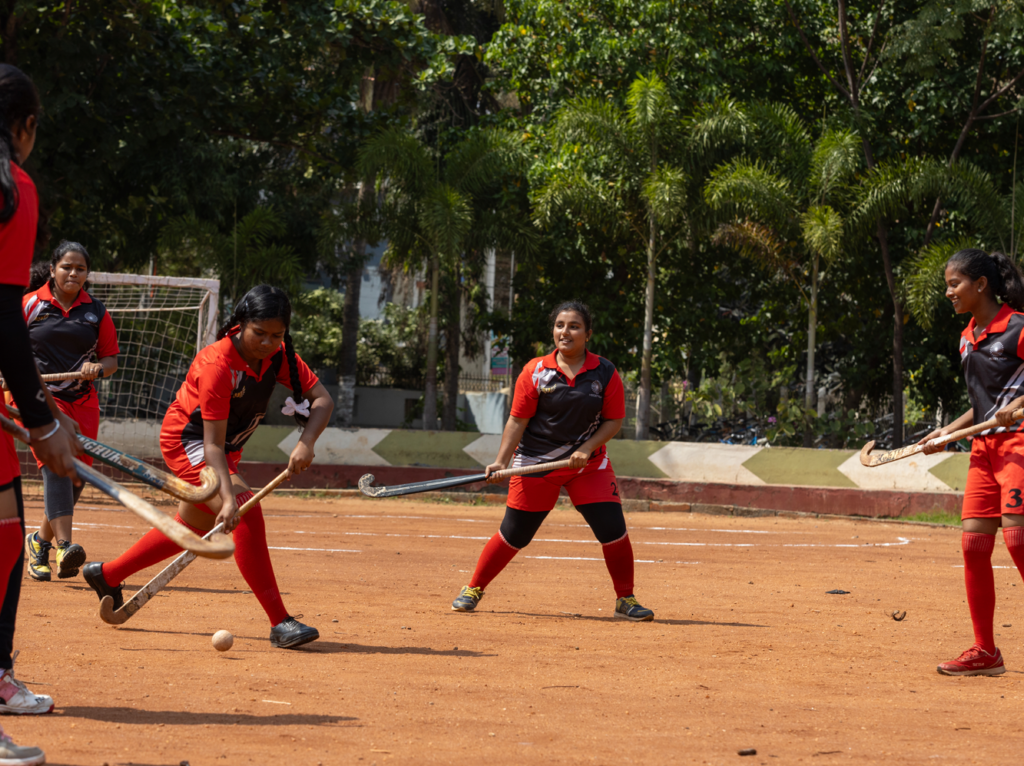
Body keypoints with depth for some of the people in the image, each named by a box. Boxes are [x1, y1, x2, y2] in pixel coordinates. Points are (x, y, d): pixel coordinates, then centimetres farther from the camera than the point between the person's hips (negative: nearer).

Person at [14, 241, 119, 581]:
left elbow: (112, 359, 13)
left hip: (83, 402, 4)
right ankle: (64, 547, -37)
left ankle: (41, 540, 28)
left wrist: (97, 368, -9)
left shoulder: (96, 311, 9)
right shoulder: (30, 305, 1)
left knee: (75, 478, 4)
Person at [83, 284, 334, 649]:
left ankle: (107, 574, 40)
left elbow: (322, 399, -14)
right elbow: (212, 443, -33)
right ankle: (280, 622, -26)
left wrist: (306, 443, -33)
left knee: (193, 526, 21)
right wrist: (228, 498, -43)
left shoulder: (279, 356, -13)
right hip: (187, 441, -8)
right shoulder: (217, 364, -32)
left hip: (227, 448, 8)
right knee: (246, 512, -25)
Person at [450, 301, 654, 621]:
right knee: (514, 534, 0)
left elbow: (614, 420, 0)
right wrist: (501, 461, -13)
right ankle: (473, 589, 18)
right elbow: (518, 420, -4)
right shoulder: (536, 371, -6)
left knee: (613, 528, -8)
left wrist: (587, 449, -15)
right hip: (536, 462, -1)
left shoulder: (605, 373, -4)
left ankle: (625, 600, 9)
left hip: (589, 464, 1)